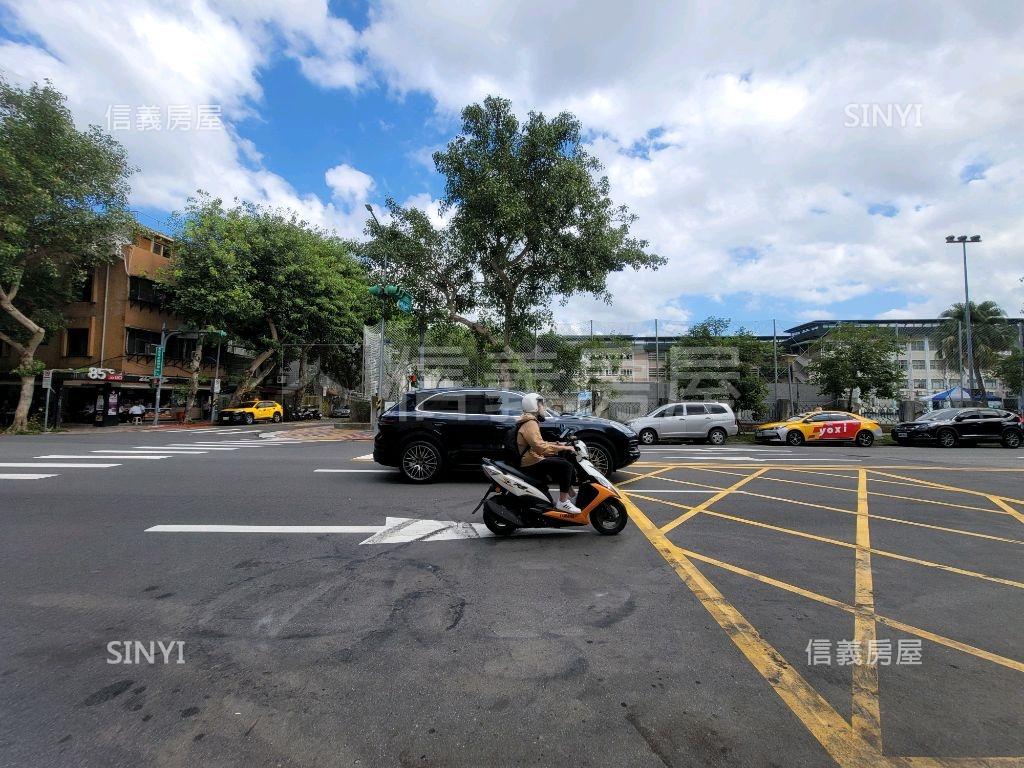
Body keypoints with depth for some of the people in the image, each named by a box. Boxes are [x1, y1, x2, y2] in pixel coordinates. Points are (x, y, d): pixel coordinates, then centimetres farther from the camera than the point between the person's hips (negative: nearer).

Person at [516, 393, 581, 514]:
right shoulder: (530, 423, -17)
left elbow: (539, 443, 23)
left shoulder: (530, 421, 18)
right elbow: (540, 447, -30)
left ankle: (570, 491, 21)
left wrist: (558, 444, 12)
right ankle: (563, 502, -19)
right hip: (531, 463, -11)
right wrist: (563, 448, -24)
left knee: (561, 461, 20)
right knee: (566, 466, -21)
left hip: (531, 458, 11)